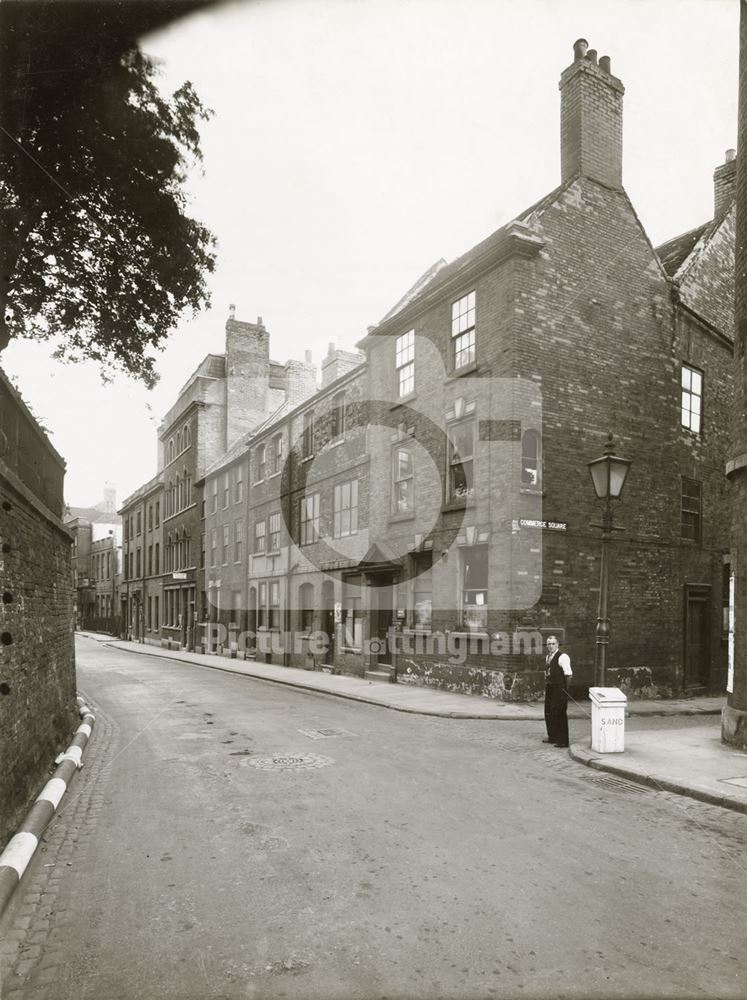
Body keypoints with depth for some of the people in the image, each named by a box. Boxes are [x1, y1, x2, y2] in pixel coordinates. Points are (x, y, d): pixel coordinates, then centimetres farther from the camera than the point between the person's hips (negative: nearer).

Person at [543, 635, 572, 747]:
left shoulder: (562, 657, -15)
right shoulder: (548, 657, 12)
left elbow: (568, 675, -17)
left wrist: (565, 689, -10)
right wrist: (547, 686, 12)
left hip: (559, 690, -9)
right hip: (549, 689, 9)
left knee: (559, 714, -4)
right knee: (548, 713, 15)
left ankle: (562, 740, 5)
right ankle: (552, 737, 29)